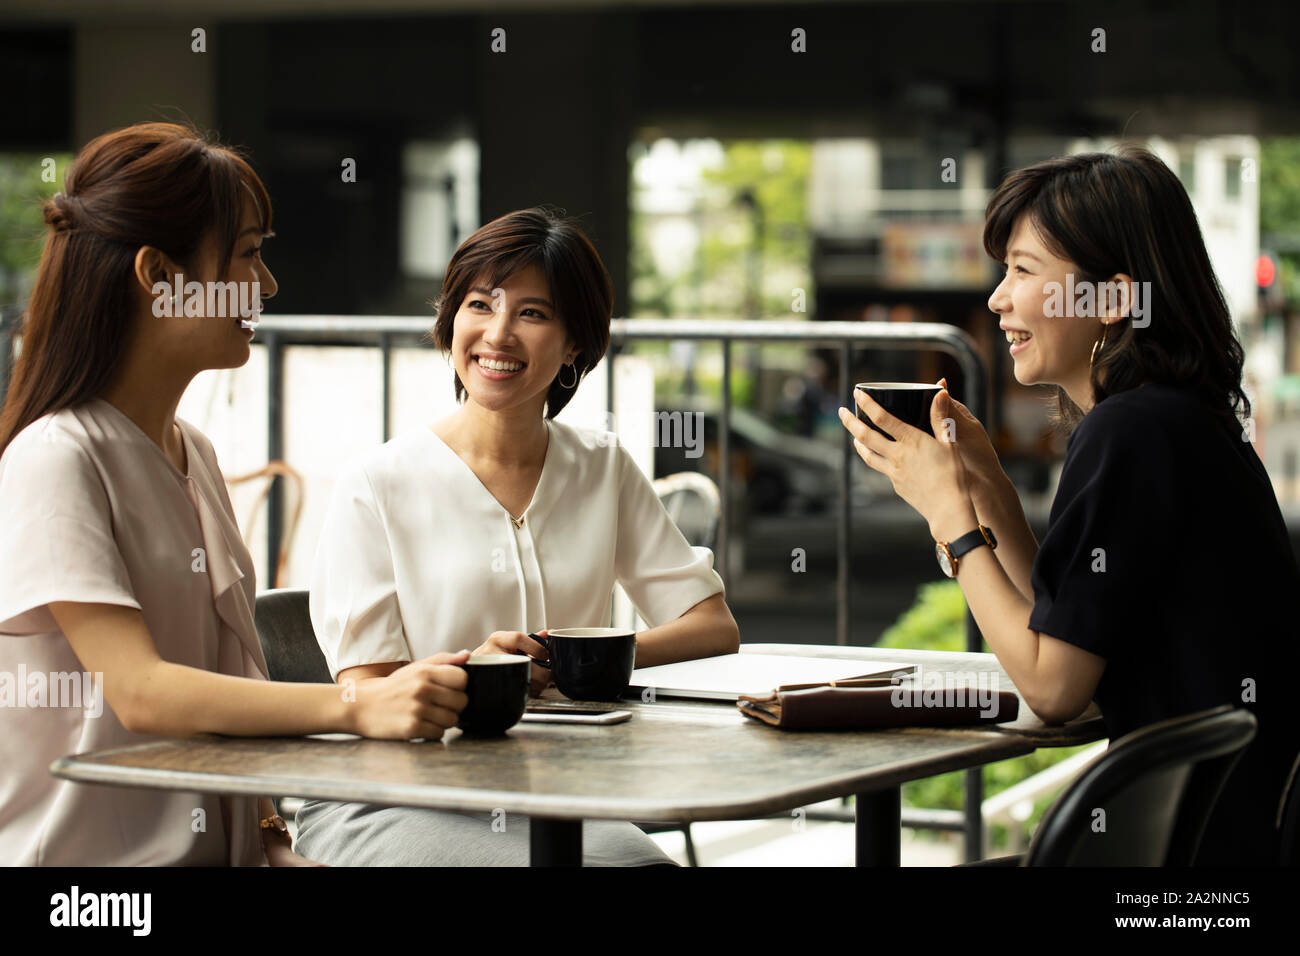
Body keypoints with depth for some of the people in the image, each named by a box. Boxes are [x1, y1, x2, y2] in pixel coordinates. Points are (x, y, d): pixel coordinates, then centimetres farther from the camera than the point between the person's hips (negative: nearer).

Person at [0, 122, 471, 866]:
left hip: (220, 844, 8)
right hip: (86, 860, -8)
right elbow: (140, 692, -22)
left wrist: (266, 817, 3)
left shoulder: (193, 452, 16)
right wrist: (358, 709, -31)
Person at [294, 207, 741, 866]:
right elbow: (364, 693, -5)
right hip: (386, 805, -4)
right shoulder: (374, 489, -1)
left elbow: (714, 627, 11)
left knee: (637, 861, -31)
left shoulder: (603, 470, 13)